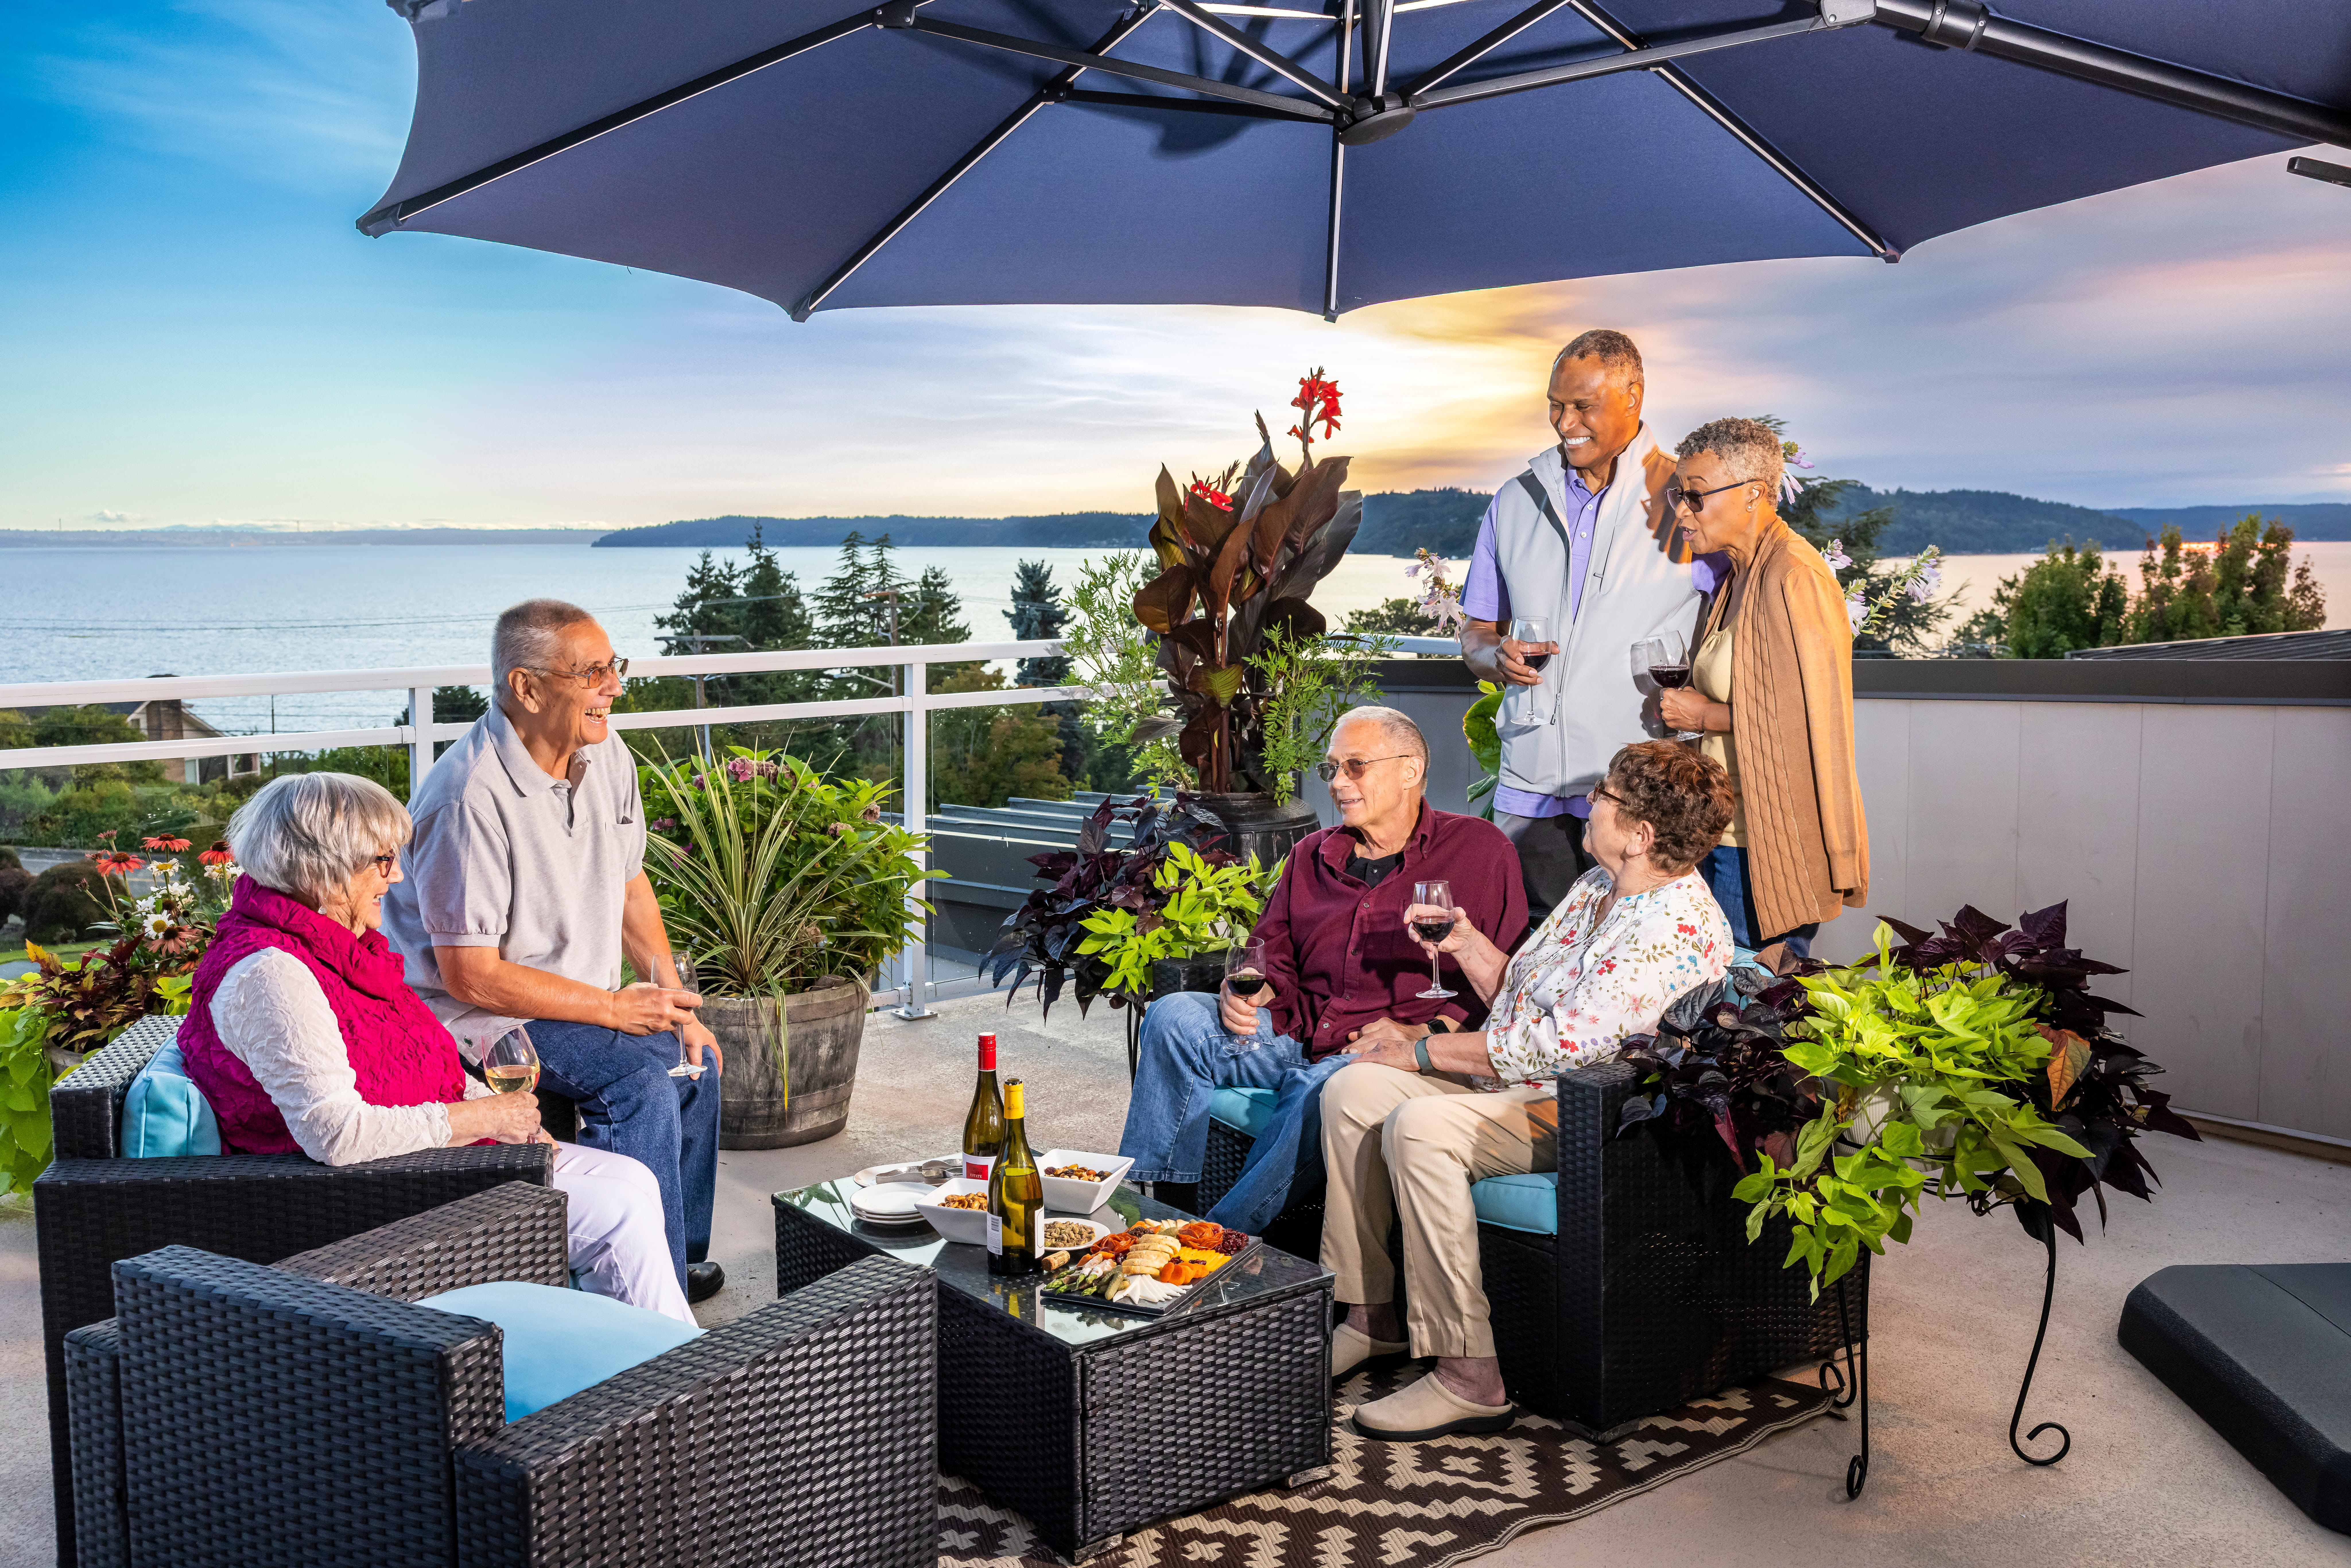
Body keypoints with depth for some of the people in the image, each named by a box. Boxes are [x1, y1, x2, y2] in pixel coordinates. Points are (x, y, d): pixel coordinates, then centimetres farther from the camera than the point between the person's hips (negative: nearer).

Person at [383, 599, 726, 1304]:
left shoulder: (604, 752, -1)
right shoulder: (472, 798, -28)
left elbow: (628, 882, 12)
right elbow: (471, 975, -26)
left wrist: (677, 1004, 3)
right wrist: (613, 1007, -21)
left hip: (576, 1001, 9)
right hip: (470, 1015, -9)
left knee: (694, 1060, 5)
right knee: (639, 1080, -25)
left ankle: (679, 1258, 23)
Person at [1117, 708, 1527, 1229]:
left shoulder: (1479, 849, 2)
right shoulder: (1312, 855, 19)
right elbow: (1273, 953, 26)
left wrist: (1424, 1035, -16)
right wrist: (1243, 991, 1)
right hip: (1298, 1031, 6)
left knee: (1318, 1090, -38)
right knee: (1174, 1018, -14)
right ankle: (1165, 1213, -11)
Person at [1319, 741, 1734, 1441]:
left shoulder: (1678, 927, -19)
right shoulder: (1597, 885, 13)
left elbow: (1563, 1043, -24)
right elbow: (1518, 990, 22)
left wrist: (1423, 1051, -17)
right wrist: (1467, 943, 3)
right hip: (1509, 1080, 10)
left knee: (1419, 1128, -31)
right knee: (1351, 1089, -3)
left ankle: (1469, 1379, -25)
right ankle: (1372, 1316, 4)